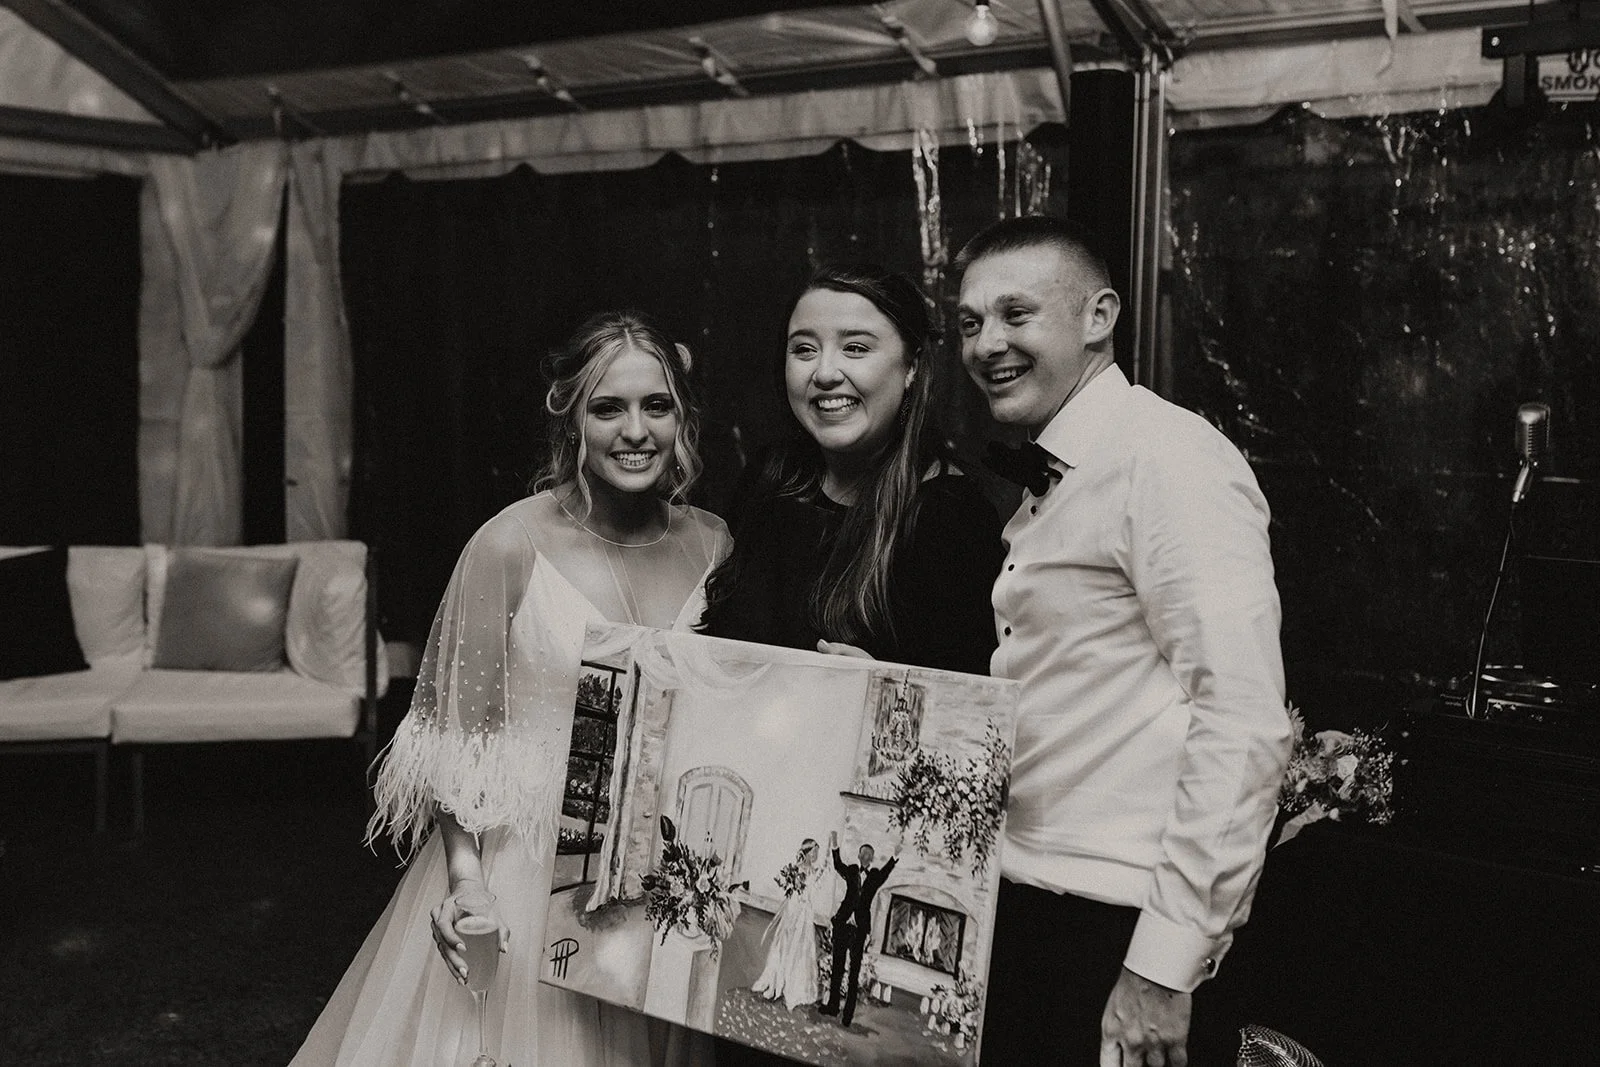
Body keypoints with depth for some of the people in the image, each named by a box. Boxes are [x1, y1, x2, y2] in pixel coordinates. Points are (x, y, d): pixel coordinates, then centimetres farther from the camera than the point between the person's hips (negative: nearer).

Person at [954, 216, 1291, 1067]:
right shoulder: (1048, 487, 14)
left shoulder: (1166, 460, -14)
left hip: (1122, 929, -8)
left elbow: (1245, 723, -21)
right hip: (1024, 906, 8)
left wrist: (1165, 962, -21)